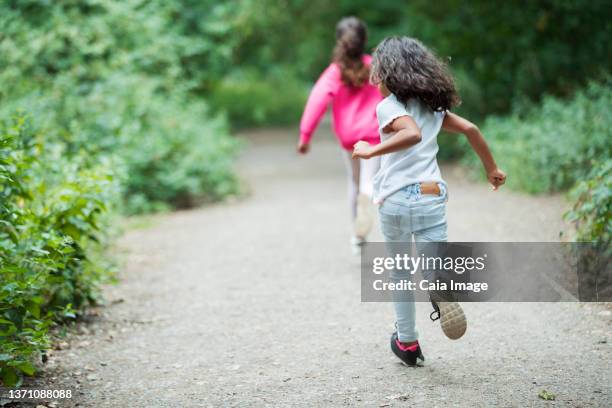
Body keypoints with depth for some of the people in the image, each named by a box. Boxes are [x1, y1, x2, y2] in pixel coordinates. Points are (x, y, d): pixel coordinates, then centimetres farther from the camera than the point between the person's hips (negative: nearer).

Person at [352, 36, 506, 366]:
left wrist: (370, 152, -21)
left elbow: (412, 133, -26)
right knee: (432, 267, 3)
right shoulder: (433, 107, 12)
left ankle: (407, 342, 23)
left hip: (396, 200, -3)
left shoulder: (388, 106, -8)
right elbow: (470, 129, 8)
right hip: (433, 197, 4)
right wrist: (492, 169, 18)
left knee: (400, 272, 15)